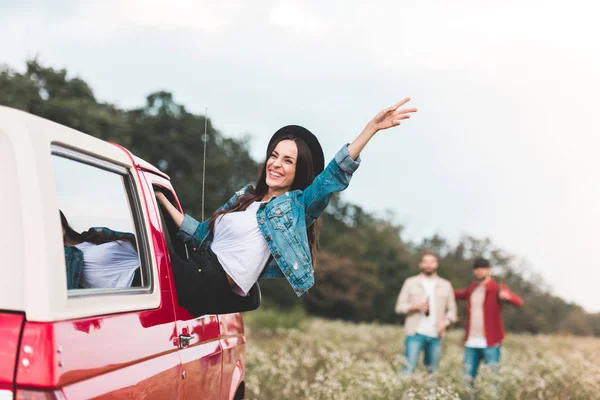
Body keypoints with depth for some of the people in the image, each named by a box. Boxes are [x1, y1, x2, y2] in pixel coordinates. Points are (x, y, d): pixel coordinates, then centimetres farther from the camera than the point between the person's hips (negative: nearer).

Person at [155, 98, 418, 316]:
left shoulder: (298, 206, 1)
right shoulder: (244, 197, 20)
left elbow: (337, 172, -13)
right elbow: (201, 234, 24)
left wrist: (372, 127, -23)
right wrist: (163, 200, 21)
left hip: (212, 291, -7)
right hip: (198, 269, 7)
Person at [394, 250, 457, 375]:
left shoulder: (445, 285, 13)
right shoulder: (411, 282, 7)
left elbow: (452, 309, 12)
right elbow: (400, 306, 5)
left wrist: (445, 321, -7)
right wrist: (415, 306, -13)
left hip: (435, 335, 2)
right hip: (415, 333, -2)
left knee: (432, 371, 4)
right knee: (409, 368, -10)